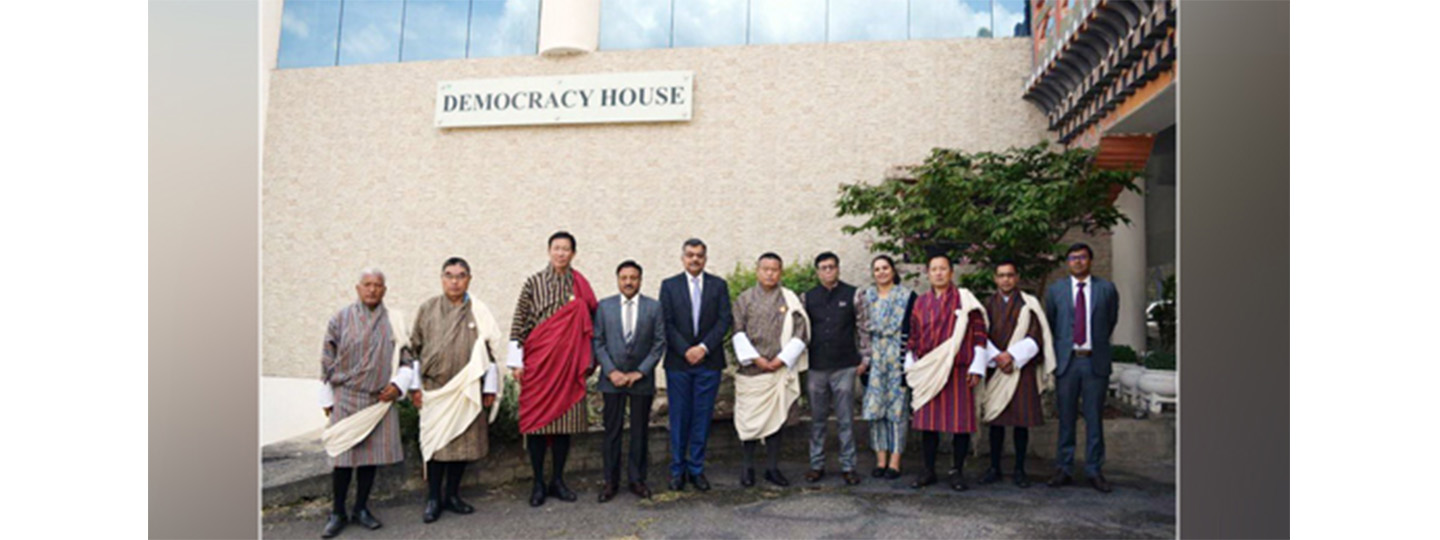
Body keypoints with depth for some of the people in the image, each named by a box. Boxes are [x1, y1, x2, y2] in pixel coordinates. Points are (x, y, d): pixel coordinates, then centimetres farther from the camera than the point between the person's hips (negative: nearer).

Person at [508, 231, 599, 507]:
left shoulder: (580, 285, 7)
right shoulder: (534, 283, 2)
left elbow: (589, 322, 10)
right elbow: (518, 322, 0)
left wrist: (588, 360, 6)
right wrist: (517, 360, -5)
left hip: (569, 361, 2)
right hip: (538, 360, -2)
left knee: (565, 419, 5)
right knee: (536, 418, 1)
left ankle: (557, 480, 18)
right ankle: (538, 483, 12)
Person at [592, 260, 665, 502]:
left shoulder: (654, 307, 1)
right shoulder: (604, 306, 4)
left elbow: (659, 343, -1)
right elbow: (598, 342, 2)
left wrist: (640, 372, -9)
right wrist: (611, 371, -9)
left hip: (642, 379, 0)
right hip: (612, 379, 0)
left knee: (640, 432, 6)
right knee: (612, 431, 4)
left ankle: (637, 479, 17)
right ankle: (610, 481, 13)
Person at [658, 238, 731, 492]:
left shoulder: (718, 285, 8)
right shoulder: (669, 285, 6)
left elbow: (724, 320, 0)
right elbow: (666, 323, -1)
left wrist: (704, 347, -11)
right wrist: (685, 351, -11)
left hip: (709, 361, 1)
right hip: (678, 362, -1)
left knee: (703, 416, 4)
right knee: (679, 417, 3)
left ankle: (696, 469, 13)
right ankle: (677, 469, 13)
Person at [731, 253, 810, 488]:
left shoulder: (791, 300, 5)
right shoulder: (744, 299, 4)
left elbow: (800, 333, 1)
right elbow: (738, 333, -1)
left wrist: (782, 358, -7)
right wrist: (755, 358, -9)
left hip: (780, 370, 1)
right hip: (750, 370, -1)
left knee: (775, 419, 6)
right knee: (749, 420, 2)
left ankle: (772, 467, 16)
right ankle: (747, 467, 16)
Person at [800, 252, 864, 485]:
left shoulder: (852, 295, 1)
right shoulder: (807, 298, 7)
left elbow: (863, 327, 3)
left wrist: (863, 359, 0)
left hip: (844, 367, -2)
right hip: (816, 367, 2)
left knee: (846, 420, 3)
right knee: (817, 420, 9)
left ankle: (848, 466, 12)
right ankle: (816, 465, 19)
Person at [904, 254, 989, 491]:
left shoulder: (965, 300, 1)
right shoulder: (920, 303, 11)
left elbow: (979, 334, -1)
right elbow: (913, 338, 15)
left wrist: (976, 368, -6)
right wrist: (910, 368, 12)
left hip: (957, 371, -3)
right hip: (927, 373, 3)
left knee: (960, 423, 0)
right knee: (927, 423, 5)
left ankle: (958, 472, 12)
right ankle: (929, 471, 16)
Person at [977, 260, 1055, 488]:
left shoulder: (1029, 305, 3)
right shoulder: (989, 304, 10)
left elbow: (1035, 338, -4)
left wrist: (1011, 355, -14)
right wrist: (997, 357, -10)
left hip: (1021, 369, -2)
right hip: (994, 368, 2)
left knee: (1021, 421, 0)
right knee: (995, 420, 3)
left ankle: (1020, 470, 9)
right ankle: (994, 469, 11)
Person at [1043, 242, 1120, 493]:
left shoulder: (1107, 289, 5)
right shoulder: (1055, 290, 6)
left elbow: (1111, 321, 16)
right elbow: (1049, 324, 13)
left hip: (1095, 361, 0)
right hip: (1066, 360, 0)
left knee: (1094, 417, 4)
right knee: (1066, 417, 5)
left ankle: (1094, 470, 14)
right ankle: (1063, 469, 13)